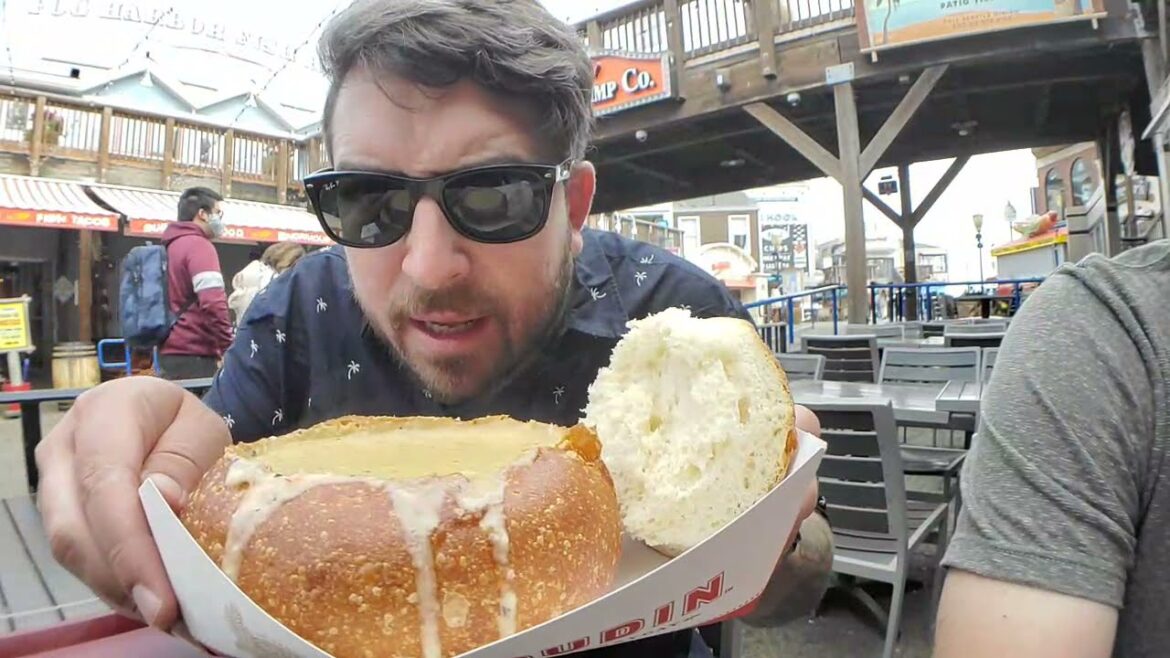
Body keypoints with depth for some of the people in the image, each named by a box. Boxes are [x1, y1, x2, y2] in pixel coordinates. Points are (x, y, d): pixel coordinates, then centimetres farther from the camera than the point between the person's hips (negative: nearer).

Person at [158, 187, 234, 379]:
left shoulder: (170, 246, 17)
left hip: (171, 352, 9)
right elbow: (212, 302, -23)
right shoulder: (199, 245, -11)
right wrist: (228, 348, -17)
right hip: (193, 355, -9)